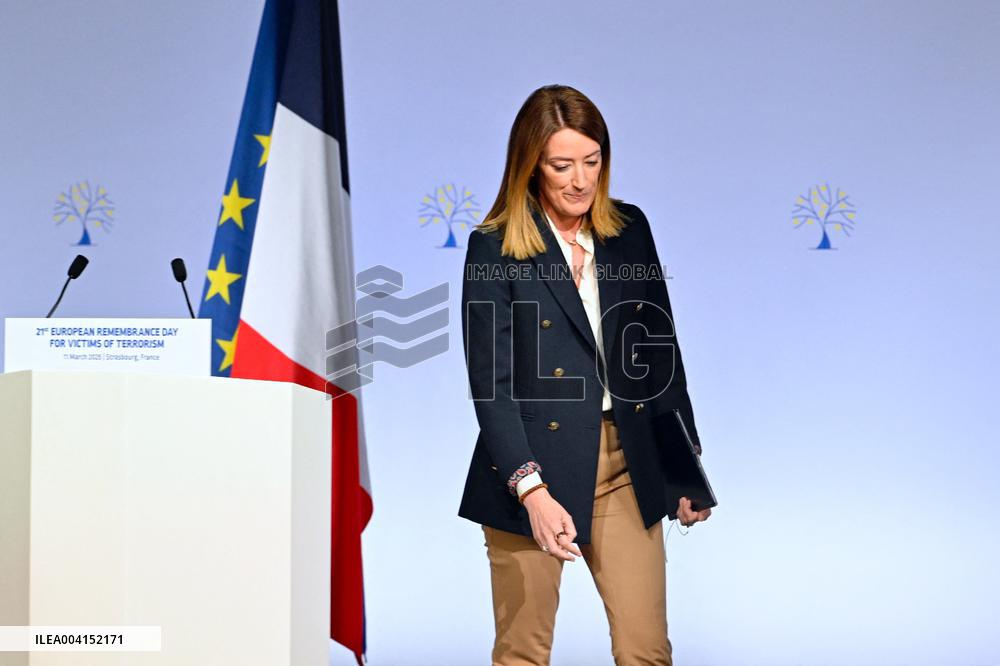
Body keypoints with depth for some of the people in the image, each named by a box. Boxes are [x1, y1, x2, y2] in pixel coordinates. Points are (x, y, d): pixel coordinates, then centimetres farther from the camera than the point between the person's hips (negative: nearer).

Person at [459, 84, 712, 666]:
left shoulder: (630, 229, 6)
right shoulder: (494, 248, -6)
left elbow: (661, 350, 13)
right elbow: (490, 383, -10)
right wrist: (532, 489, -21)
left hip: (627, 466, 3)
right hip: (534, 469, -3)